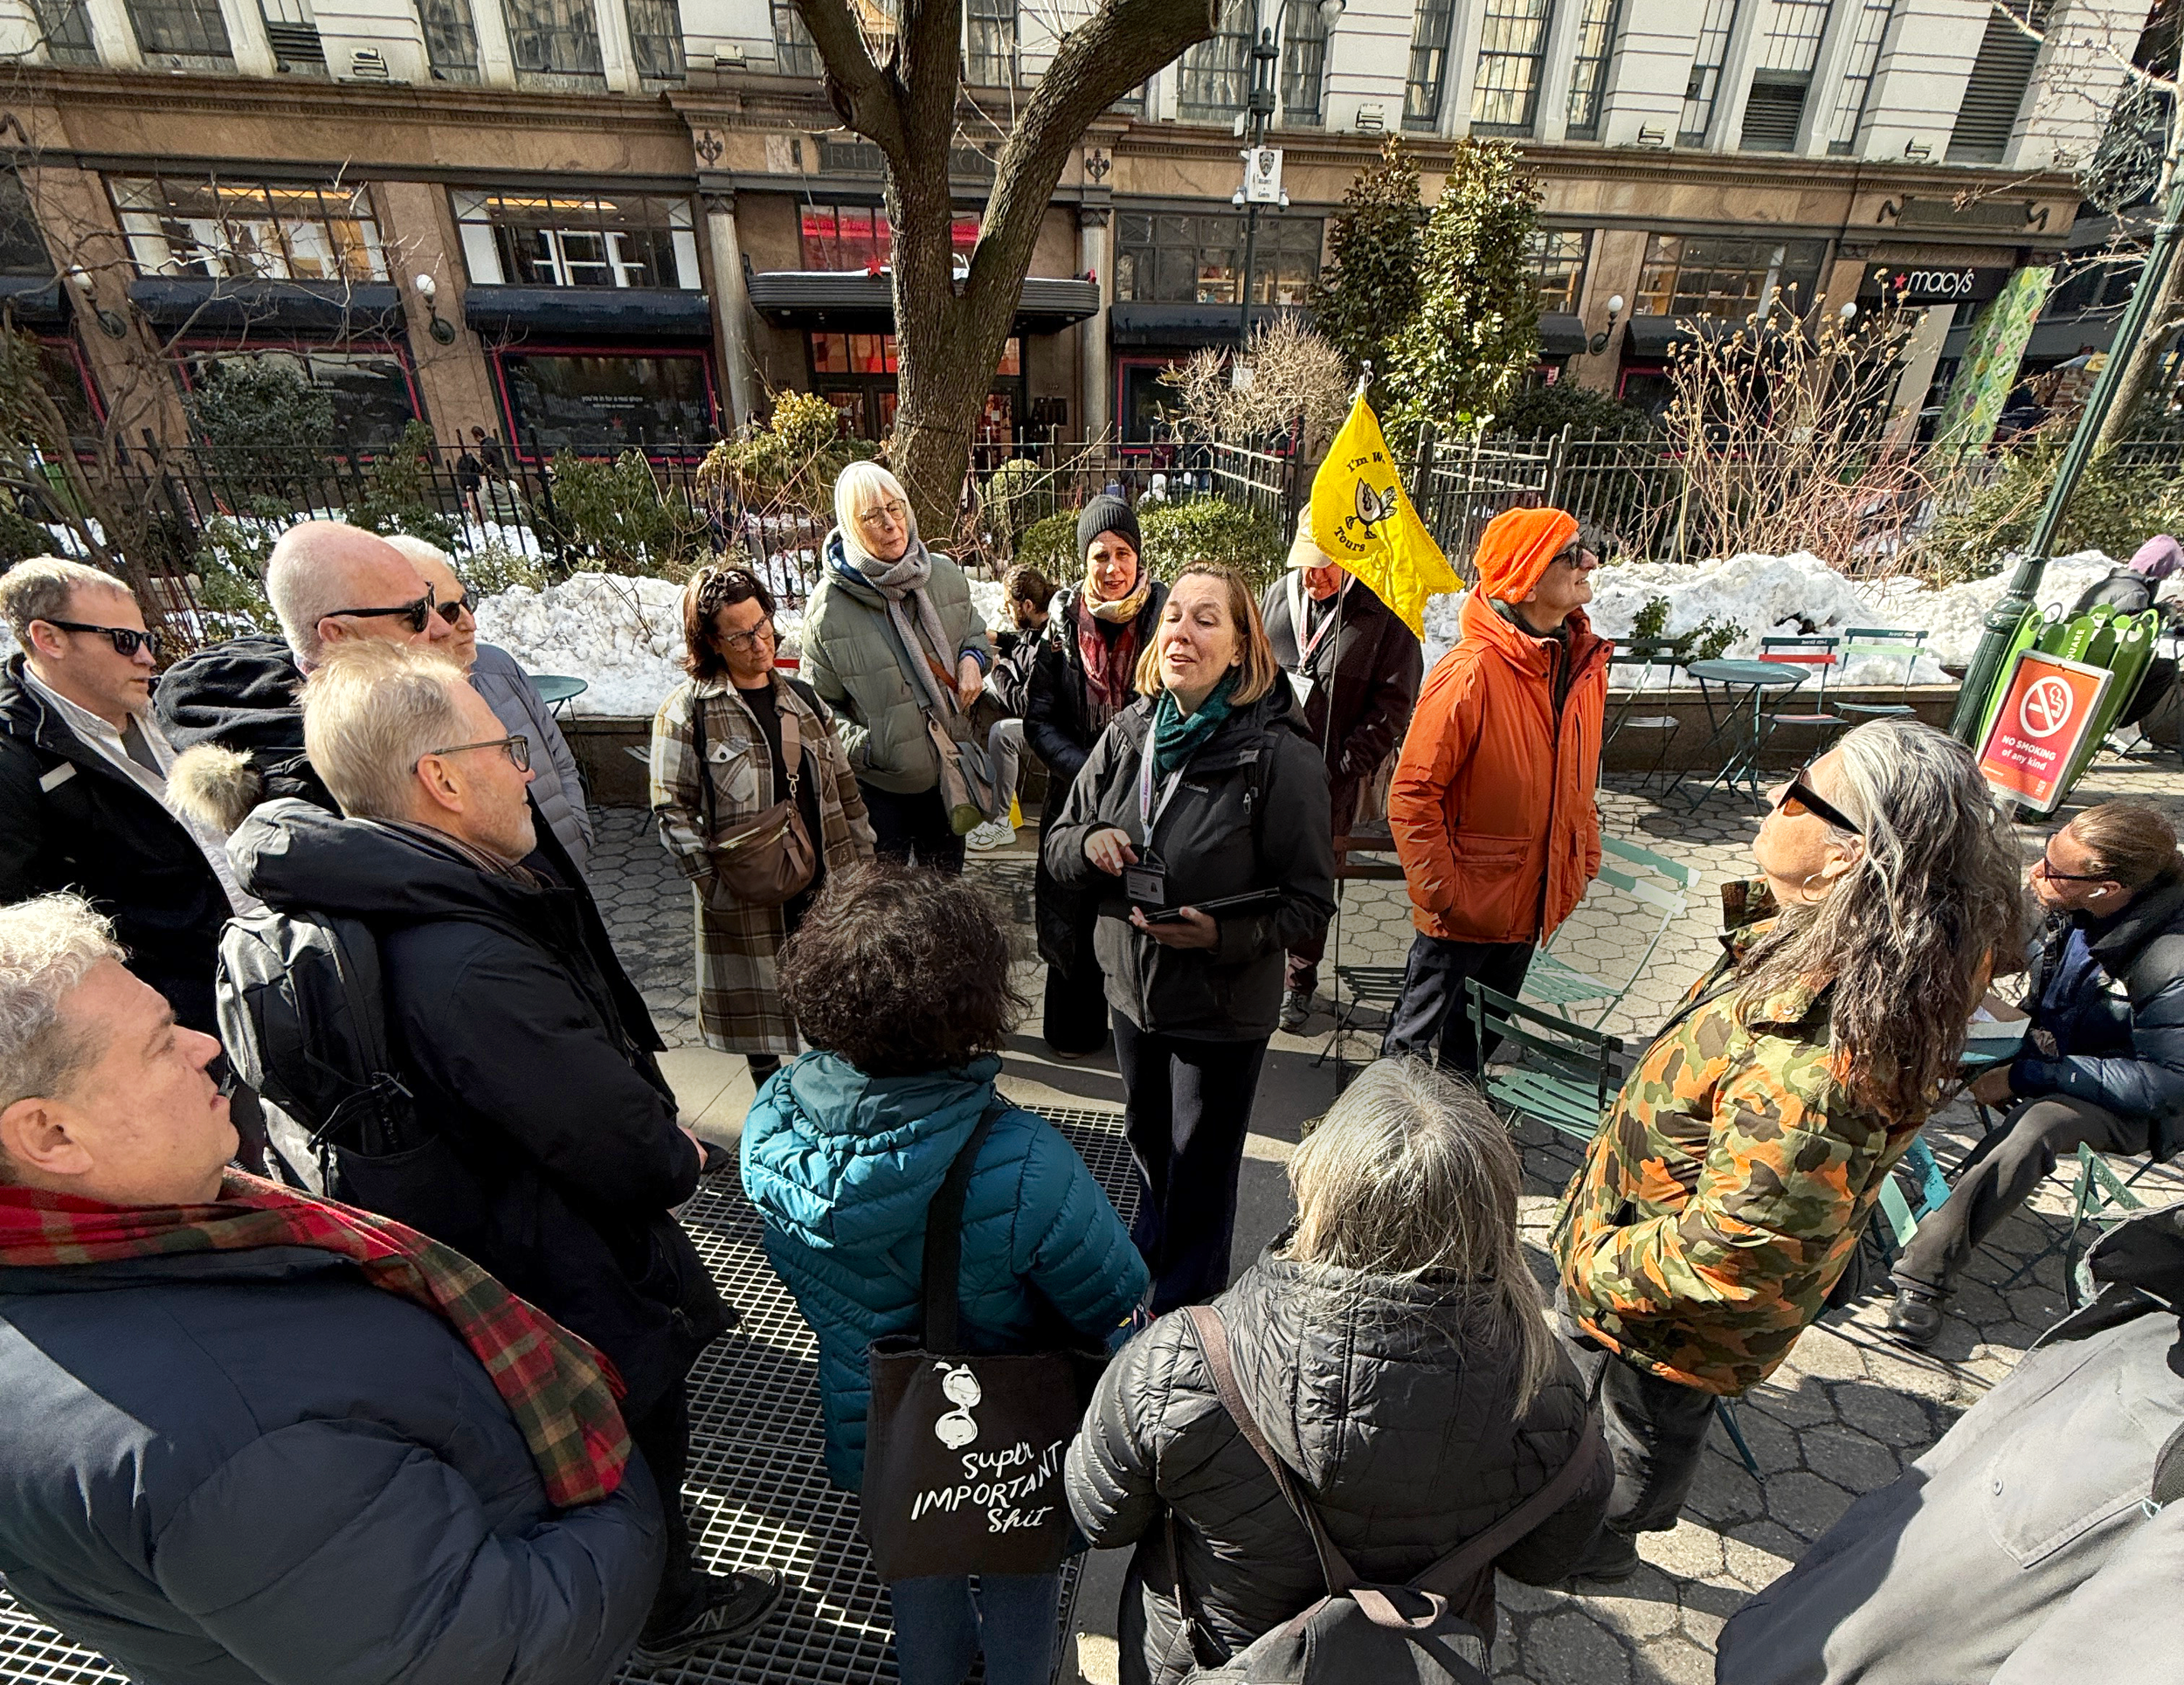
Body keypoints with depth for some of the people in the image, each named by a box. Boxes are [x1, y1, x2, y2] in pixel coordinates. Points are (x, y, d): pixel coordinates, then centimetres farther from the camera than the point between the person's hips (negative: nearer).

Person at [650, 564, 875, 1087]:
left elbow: (845, 790, 13)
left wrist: (862, 863, 10)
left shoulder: (803, 699, 8)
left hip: (824, 886, 4)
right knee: (756, 1012, 12)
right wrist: (712, 882, -14)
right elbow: (673, 811, -8)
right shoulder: (686, 710, -7)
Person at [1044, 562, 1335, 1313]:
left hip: (1223, 1003, -5)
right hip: (1133, 985, 5)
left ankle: (1185, 1301, 47)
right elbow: (1058, 842, 2)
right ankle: (1151, 1242, 61)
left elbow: (1311, 901, -17)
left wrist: (1222, 934, -32)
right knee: (1147, 1139, 29)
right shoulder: (1129, 732, -6)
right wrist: (1089, 843, -21)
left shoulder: (1279, 755, -21)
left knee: (1202, 1164, 18)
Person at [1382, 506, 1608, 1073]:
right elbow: (1412, 796, -22)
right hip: (1467, 907, -7)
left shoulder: (1585, 661, 1)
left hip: (1531, 900, 7)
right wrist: (1442, 890, -20)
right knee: (1415, 1036, 11)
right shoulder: (1472, 672, -23)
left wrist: (1584, 856, 10)